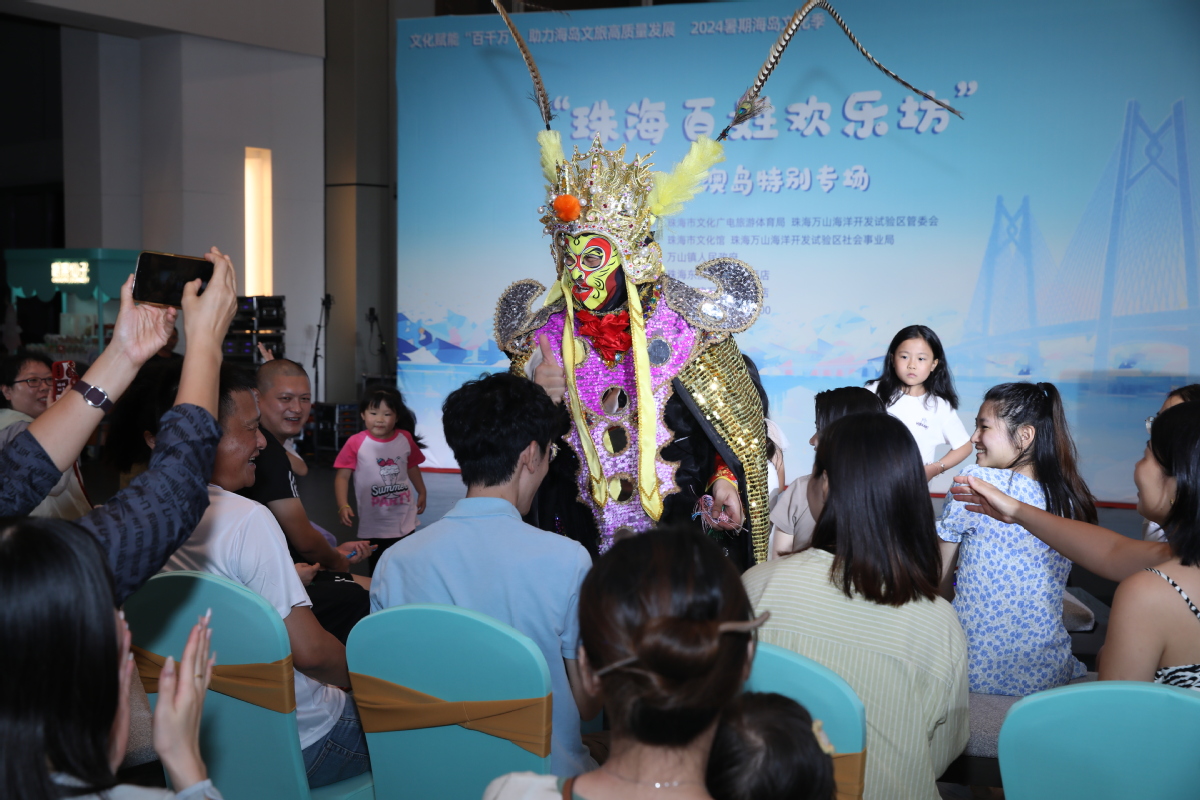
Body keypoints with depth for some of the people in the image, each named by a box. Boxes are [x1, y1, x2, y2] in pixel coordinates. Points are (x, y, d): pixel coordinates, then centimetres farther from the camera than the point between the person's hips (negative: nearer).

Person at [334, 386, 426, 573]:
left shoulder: (405, 438, -1)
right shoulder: (356, 443, -14)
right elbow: (342, 476, -12)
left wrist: (422, 493, 18)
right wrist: (343, 506, -22)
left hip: (405, 520, 3)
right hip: (374, 524, -3)